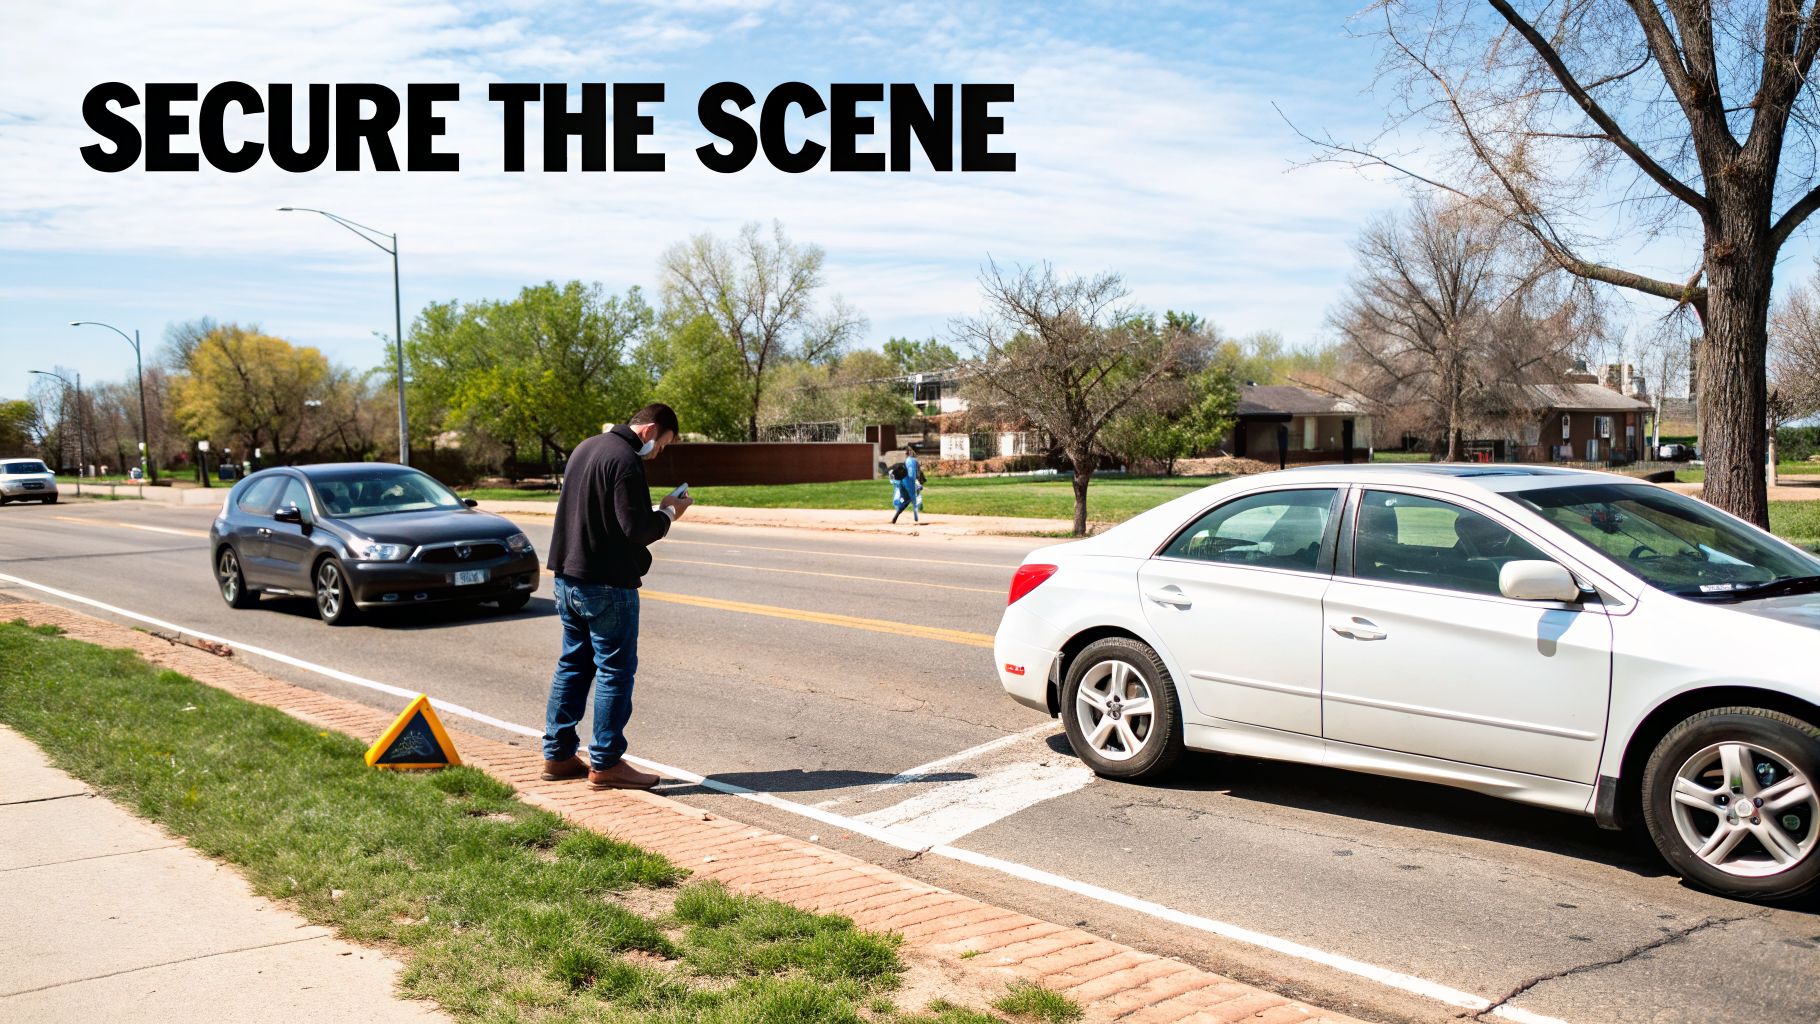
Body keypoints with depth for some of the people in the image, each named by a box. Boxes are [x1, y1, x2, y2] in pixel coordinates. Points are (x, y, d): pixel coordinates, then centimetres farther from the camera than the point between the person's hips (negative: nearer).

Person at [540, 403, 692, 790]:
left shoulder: (585, 448, 13)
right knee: (616, 670, -2)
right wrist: (668, 513, -3)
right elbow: (636, 528, -22)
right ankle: (606, 764, 2)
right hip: (606, 584, -10)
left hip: (568, 577, 10)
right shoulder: (625, 460, -18)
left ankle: (558, 755, 20)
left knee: (573, 664, 16)